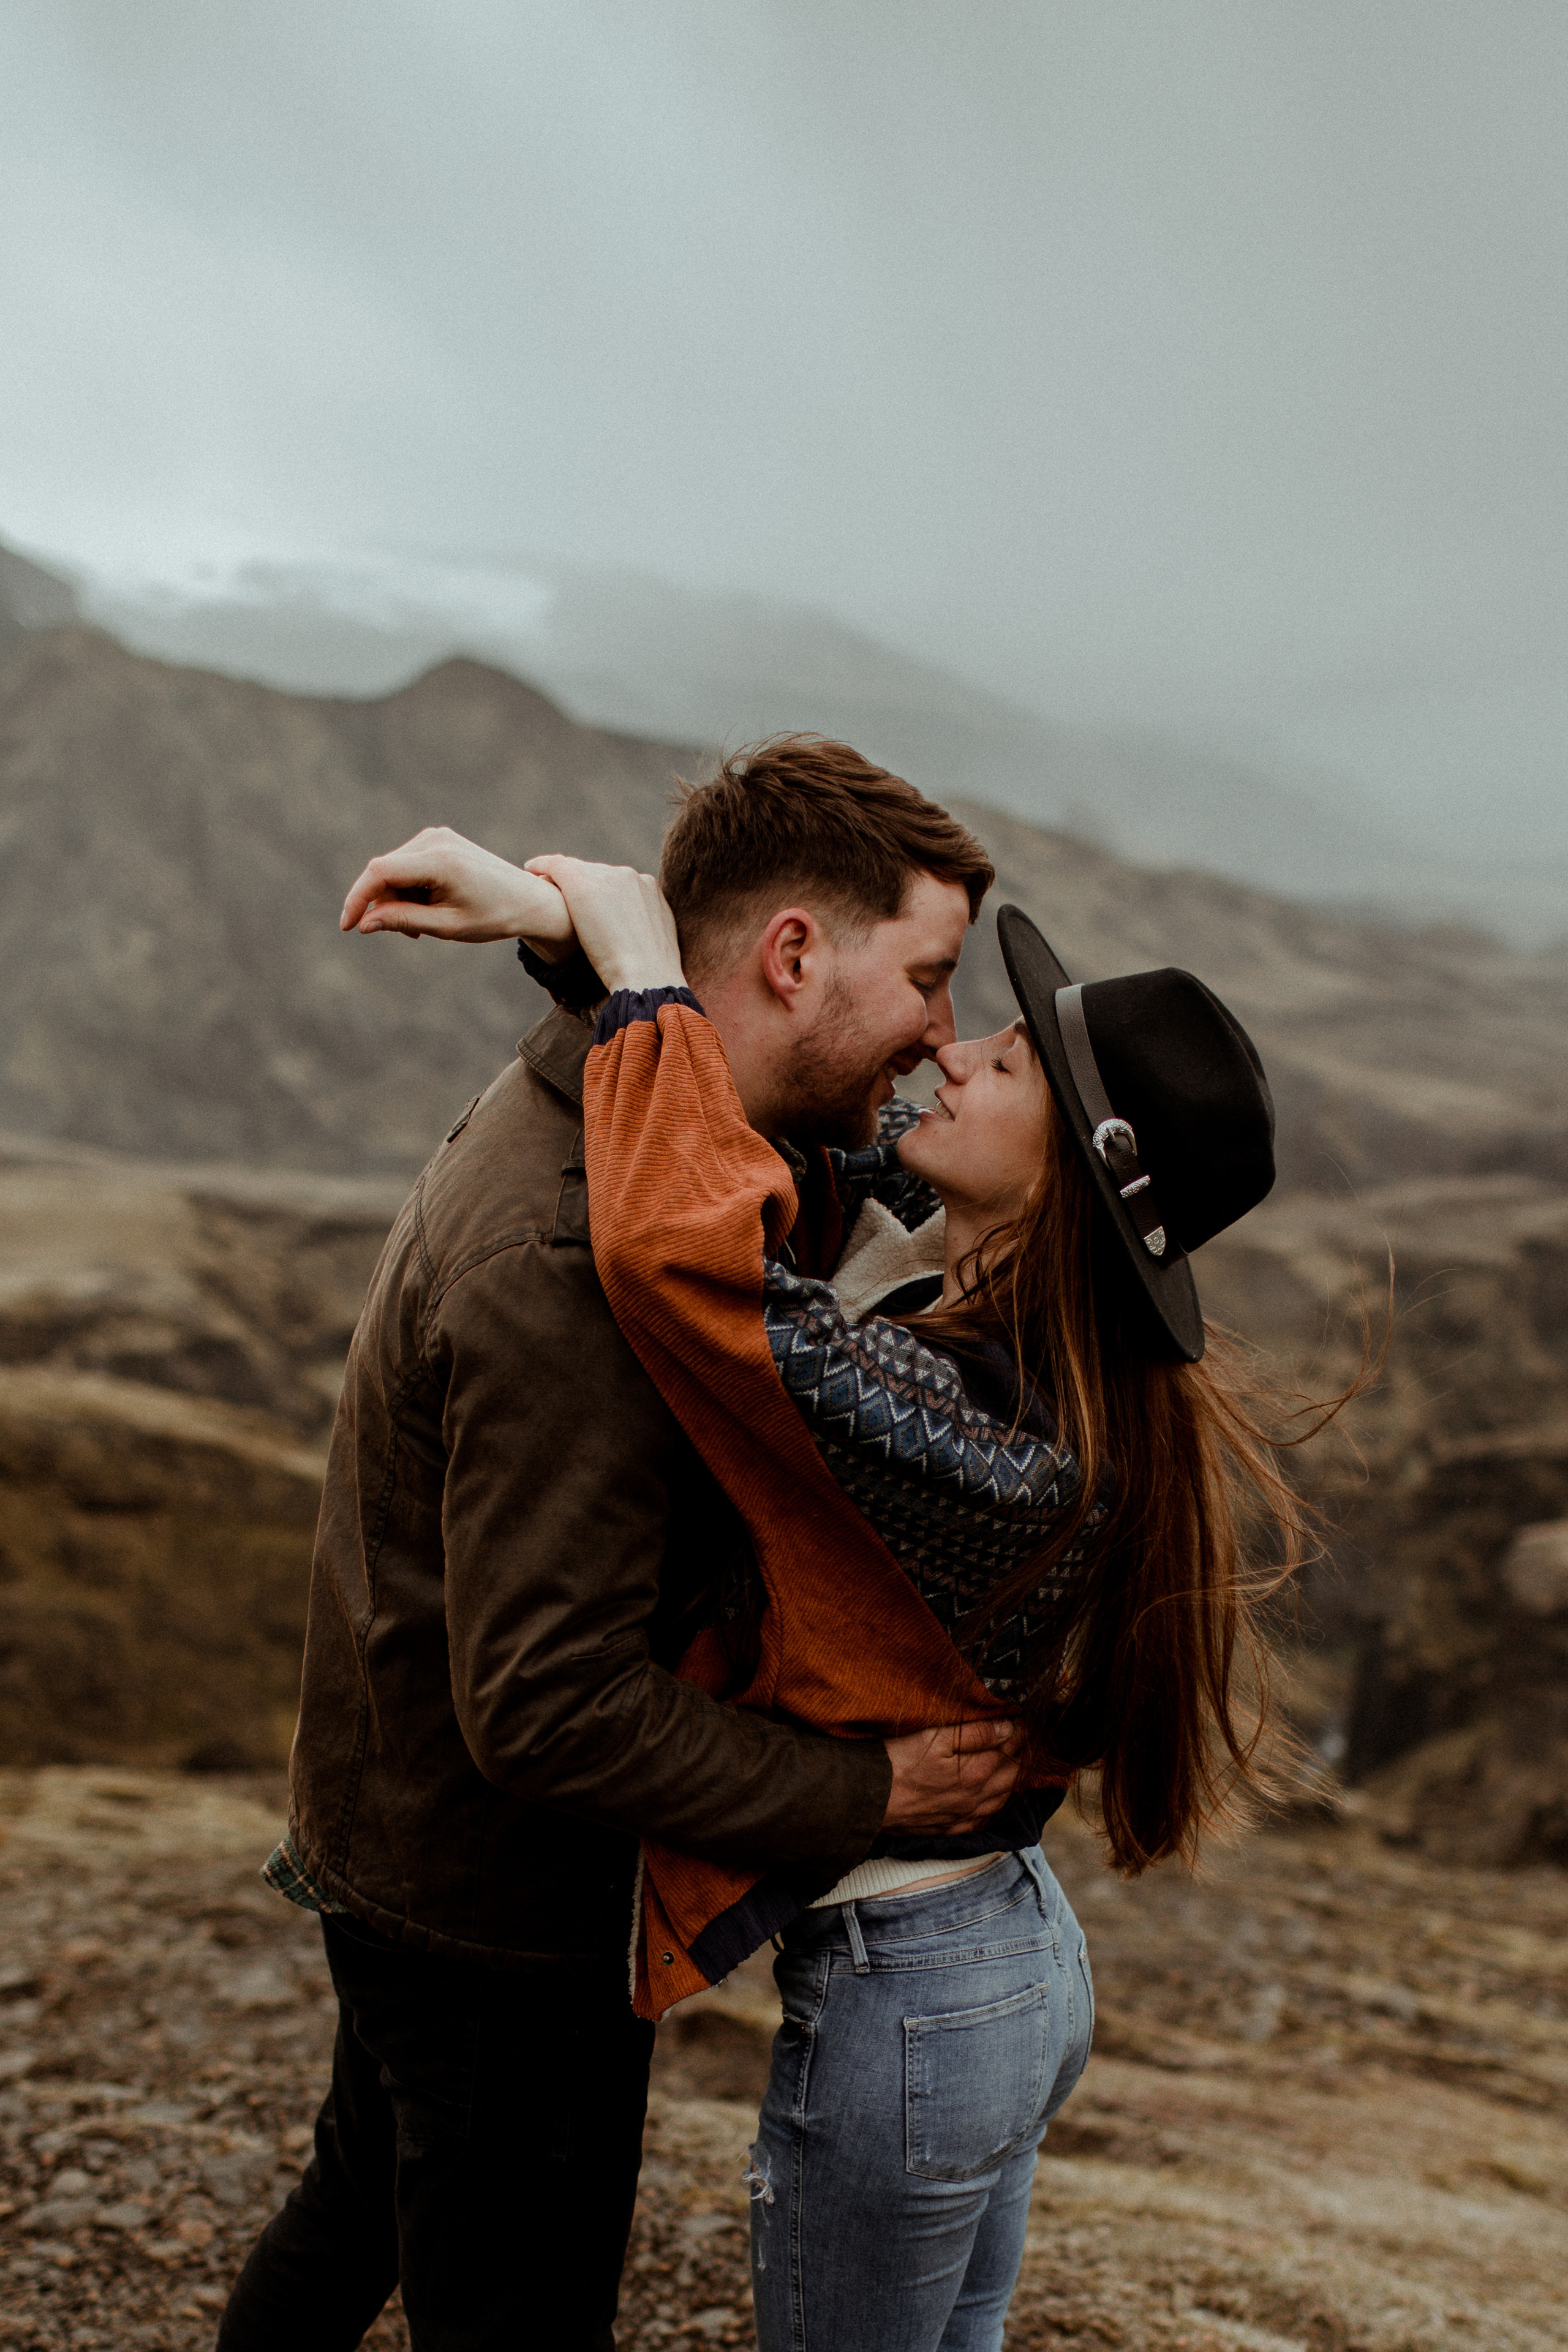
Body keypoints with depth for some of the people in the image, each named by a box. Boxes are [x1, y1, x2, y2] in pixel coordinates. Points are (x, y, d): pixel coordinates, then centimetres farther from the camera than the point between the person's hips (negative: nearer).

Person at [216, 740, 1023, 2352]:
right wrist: (866, 1794, -24)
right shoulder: (568, 1260, -35)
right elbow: (551, 1705, -32)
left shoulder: (576, 1115, -2)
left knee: (368, 2194, 32)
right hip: (498, 1911, -9)